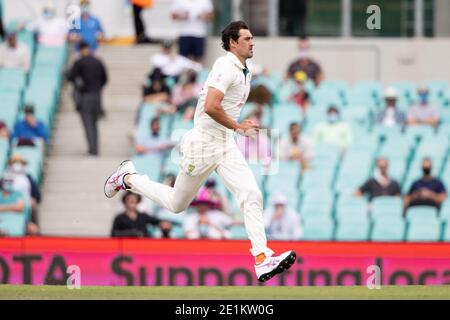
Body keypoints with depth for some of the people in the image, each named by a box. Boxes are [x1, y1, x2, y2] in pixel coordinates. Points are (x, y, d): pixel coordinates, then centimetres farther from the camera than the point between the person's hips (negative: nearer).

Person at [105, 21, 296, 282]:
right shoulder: (226, 67, -18)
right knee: (177, 204, 9)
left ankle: (262, 260, -19)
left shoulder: (245, 72, 12)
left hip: (226, 144, 8)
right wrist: (238, 127, -20)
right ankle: (128, 178, 31)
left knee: (252, 196, -11)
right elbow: (211, 106, -29)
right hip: (202, 144, -8)